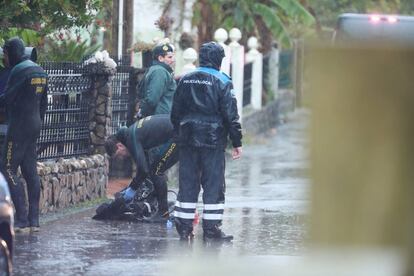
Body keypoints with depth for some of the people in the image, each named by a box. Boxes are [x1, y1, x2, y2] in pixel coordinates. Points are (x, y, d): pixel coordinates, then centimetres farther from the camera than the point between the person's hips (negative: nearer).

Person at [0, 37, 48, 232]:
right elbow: (43, 103, 18)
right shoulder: (39, 71, 14)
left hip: (19, 126, -9)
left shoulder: (19, 71, -15)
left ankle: (22, 219, -13)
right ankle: (34, 220, 7)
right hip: (34, 125, 9)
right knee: (30, 171, 9)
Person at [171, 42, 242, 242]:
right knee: (213, 185, 1)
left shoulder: (185, 80, 8)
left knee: (187, 183, 8)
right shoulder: (222, 82, -7)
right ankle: (211, 229, 0)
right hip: (213, 140, -4)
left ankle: (184, 227, 7)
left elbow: (175, 112, 12)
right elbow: (230, 115, -8)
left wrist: (178, 135, 21)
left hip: (188, 140, 4)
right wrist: (236, 142, -3)